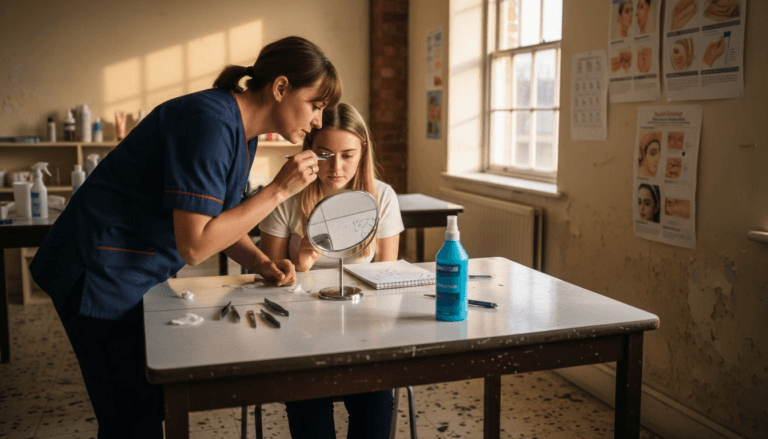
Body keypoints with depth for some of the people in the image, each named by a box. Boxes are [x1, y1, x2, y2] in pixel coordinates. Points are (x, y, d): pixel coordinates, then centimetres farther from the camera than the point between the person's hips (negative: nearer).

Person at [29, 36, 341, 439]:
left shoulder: (243, 131, 4)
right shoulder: (210, 122, -26)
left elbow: (221, 219, 13)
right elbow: (194, 244, -28)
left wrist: (261, 263, -5)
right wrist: (278, 190, -24)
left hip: (143, 276, 10)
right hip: (101, 276, -9)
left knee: (156, 402, 17)